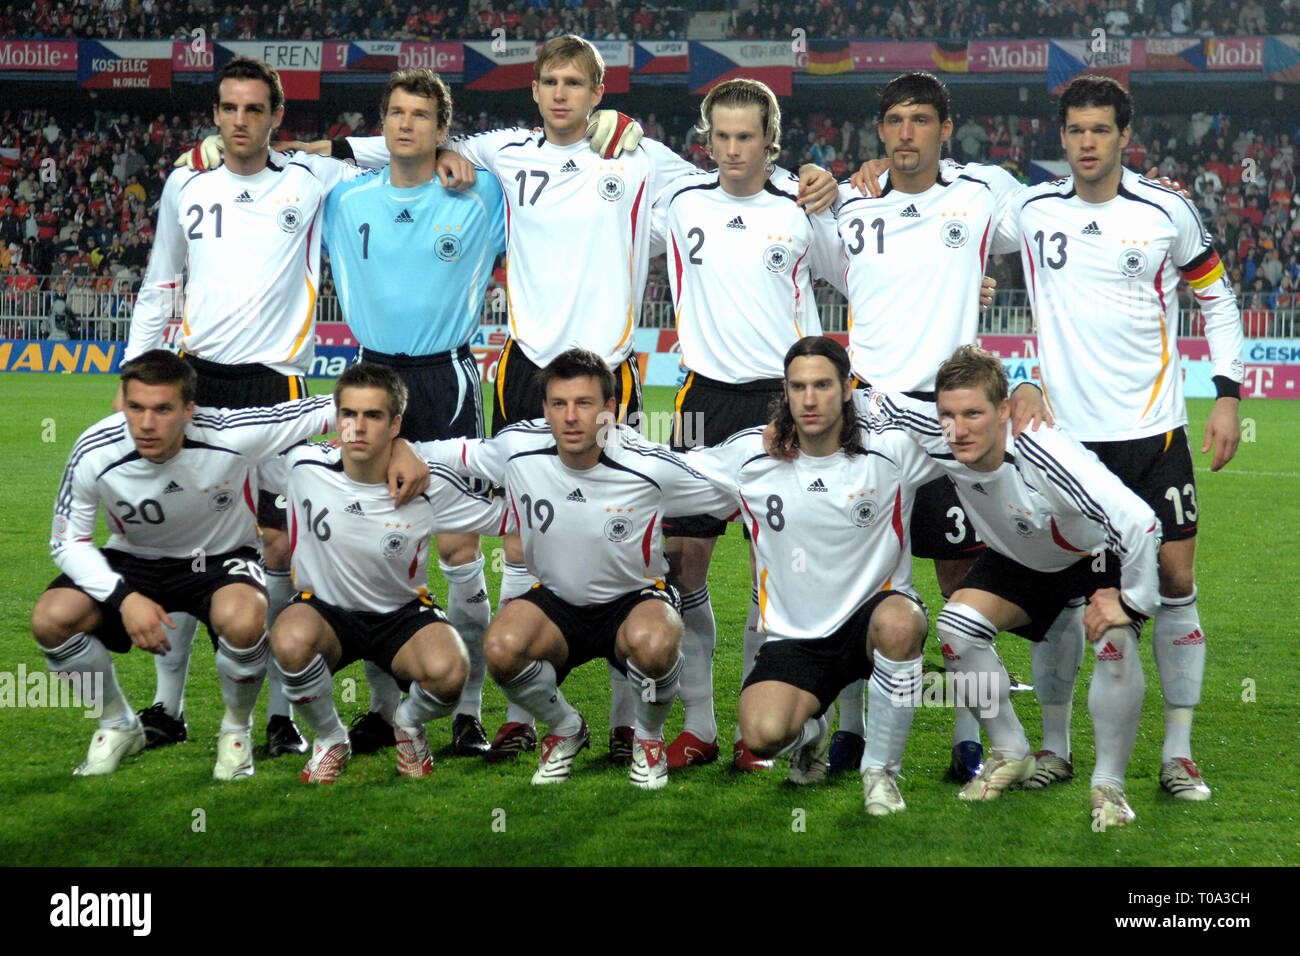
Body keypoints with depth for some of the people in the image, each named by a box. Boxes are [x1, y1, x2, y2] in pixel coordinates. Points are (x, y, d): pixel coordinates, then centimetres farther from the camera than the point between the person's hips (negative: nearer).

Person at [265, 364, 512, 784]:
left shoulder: (431, 485, -15)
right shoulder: (304, 465, -15)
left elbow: (504, 519, 0)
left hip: (402, 613, 0)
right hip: (325, 608, 0)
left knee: (448, 672, -34)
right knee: (290, 641, -37)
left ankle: (409, 724, 7)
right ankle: (330, 739, -4)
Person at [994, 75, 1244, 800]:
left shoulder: (1168, 211, -2)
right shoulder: (1032, 210, 1)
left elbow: (1217, 297, 9)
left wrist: (1229, 395, 3)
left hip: (1152, 428, -1)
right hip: (1064, 432, 1)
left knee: (1176, 582, -1)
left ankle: (1179, 752, 8)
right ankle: (1055, 744, 17)